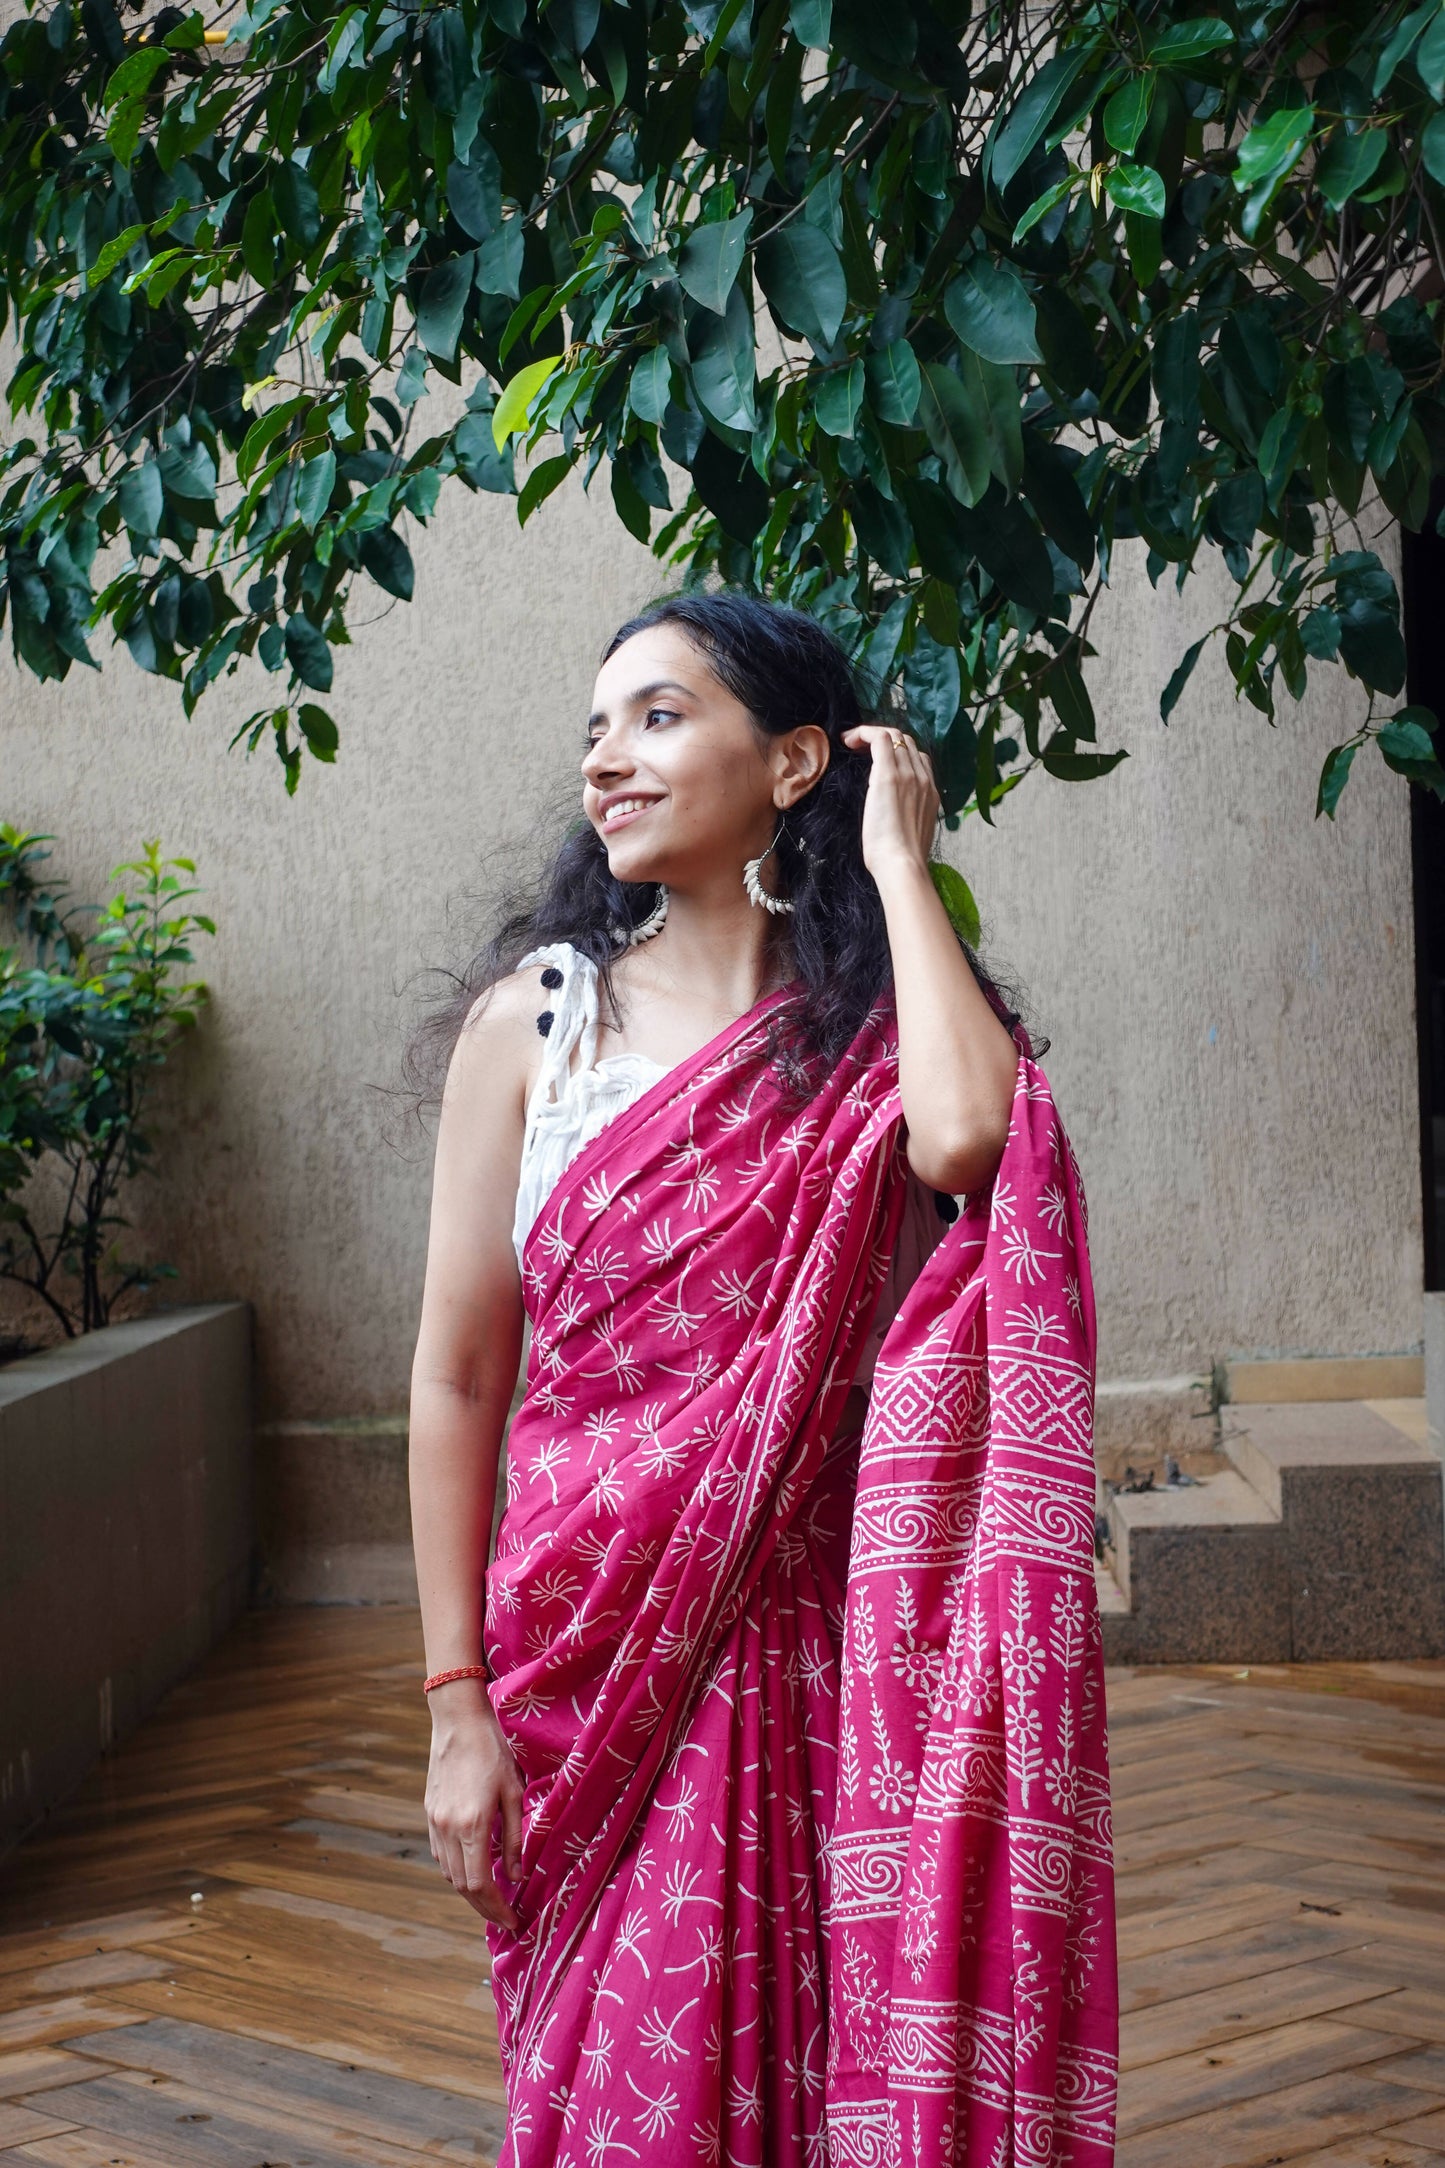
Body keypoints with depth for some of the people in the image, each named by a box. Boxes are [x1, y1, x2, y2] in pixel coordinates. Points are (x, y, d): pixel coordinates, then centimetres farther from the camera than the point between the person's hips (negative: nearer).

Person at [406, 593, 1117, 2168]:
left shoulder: (877, 1030, 1)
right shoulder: (536, 1014, 0)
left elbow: (965, 1139, -25)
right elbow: (458, 1377, 0)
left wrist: (897, 861, -11)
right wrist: (455, 1703, -4)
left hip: (826, 1644, 0)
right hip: (596, 1648, 0)